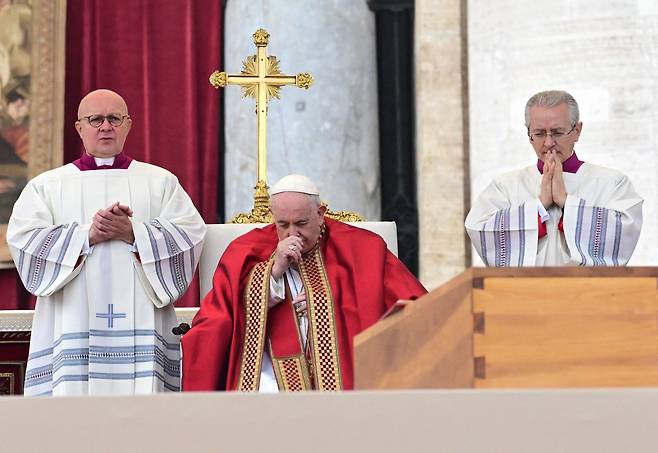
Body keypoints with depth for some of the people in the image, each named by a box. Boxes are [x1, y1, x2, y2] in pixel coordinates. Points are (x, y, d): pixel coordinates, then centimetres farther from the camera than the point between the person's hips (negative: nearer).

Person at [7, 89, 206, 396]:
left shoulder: (161, 181, 15)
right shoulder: (47, 185, 14)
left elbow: (189, 235, 1)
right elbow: (23, 239, -1)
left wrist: (134, 234, -12)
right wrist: (86, 235, -11)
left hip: (139, 322, 0)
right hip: (72, 325, 0)